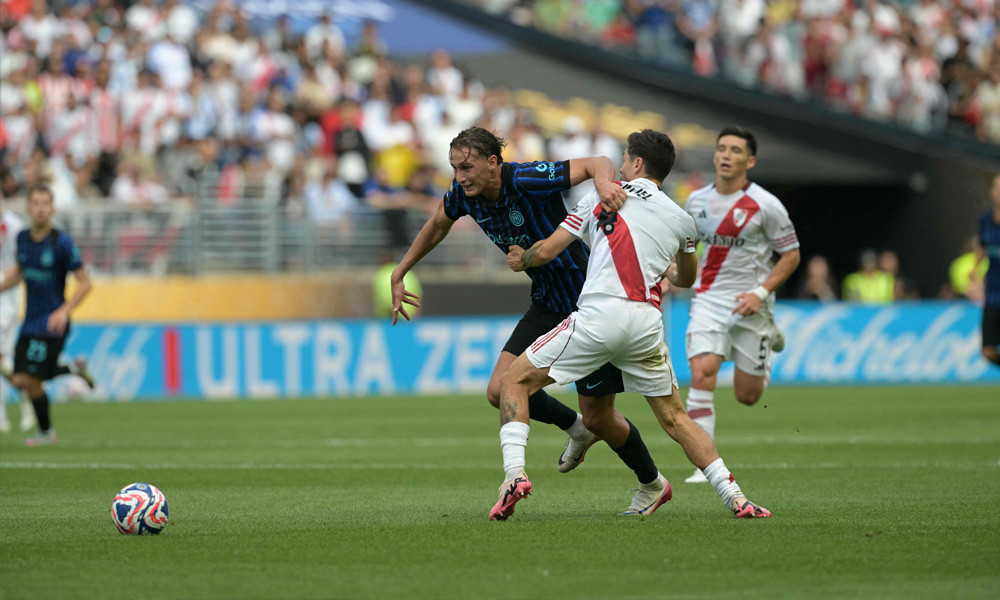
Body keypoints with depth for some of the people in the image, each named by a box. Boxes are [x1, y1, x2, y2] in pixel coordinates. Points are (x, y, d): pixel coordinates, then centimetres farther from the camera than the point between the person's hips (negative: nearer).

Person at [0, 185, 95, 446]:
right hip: (30, 321, 7)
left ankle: (46, 432, 14)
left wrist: (64, 311, -23)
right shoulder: (23, 238, 3)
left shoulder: (63, 243, -15)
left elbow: (85, 283, -11)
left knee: (30, 380, -10)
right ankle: (73, 369, 25)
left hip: (52, 323, -7)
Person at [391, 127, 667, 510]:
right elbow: (437, 226, 17)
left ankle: (651, 482, 28)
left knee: (599, 418, -1)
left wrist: (604, 182, -50)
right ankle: (575, 428, 23)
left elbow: (598, 163, -27)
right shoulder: (464, 193, -5)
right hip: (545, 303, 7)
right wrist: (399, 275, 18)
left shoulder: (527, 181, -26)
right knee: (500, 392, -6)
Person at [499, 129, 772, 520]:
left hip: (599, 315, -3)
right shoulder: (682, 221, 17)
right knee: (674, 418, 16)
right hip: (647, 323, 3)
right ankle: (735, 498, 6)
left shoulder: (604, 196, 10)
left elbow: (547, 251, 11)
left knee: (515, 381, 7)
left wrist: (520, 260, 33)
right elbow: (686, 279, 34)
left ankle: (515, 473, -13)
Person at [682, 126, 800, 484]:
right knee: (702, 375, -21)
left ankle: (768, 340, 41)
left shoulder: (765, 205, -9)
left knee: (747, 397, 6)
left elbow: (791, 254, -3)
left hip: (750, 306, -2)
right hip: (708, 300, 2)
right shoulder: (697, 201, 4)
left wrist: (760, 293, -14)